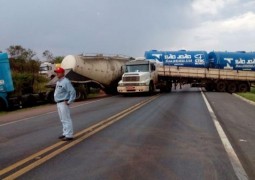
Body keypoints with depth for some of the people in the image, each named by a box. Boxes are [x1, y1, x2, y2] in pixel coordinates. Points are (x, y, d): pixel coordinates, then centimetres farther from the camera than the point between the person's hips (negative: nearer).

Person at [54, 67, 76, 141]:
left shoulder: (66, 81, -16)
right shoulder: (58, 82, 15)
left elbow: (73, 92, -22)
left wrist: (69, 102, -20)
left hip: (64, 103, -10)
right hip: (58, 103, 10)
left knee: (66, 119, -7)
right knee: (63, 120, 15)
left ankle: (69, 135, -3)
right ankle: (65, 133, 24)